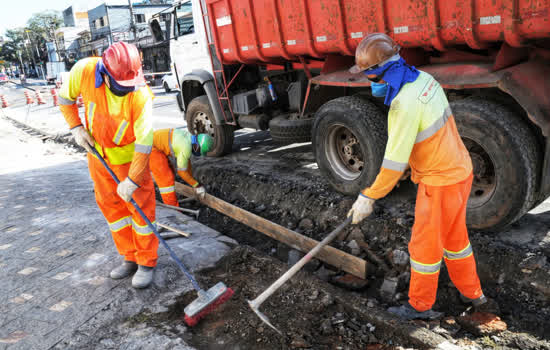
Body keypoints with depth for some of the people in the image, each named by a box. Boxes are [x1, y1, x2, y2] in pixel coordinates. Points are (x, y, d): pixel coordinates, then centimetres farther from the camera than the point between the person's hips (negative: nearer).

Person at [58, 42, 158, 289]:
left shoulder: (140, 95, -31)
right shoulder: (84, 71, -22)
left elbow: (144, 142, -28)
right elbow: (66, 97, 0)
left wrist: (132, 180, -27)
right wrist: (76, 128, -10)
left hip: (129, 155, -4)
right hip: (97, 151, 5)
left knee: (141, 205, -2)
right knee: (110, 205, 11)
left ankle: (146, 263, 12)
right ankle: (130, 258, 25)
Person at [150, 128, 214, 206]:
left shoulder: (188, 137, 3)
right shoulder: (186, 147, -27)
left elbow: (187, 161, 13)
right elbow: (181, 171, -17)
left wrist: (193, 182, 19)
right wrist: (196, 185, -8)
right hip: (151, 147, -10)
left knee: (170, 175, 16)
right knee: (166, 179, -11)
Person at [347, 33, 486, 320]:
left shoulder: (405, 104, -28)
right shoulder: (424, 80, 0)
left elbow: (395, 161, -26)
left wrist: (368, 198, -16)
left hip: (440, 182, -9)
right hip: (459, 169, 9)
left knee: (424, 245, 9)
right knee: (454, 235, 25)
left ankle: (420, 306, 29)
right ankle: (471, 292, 44)